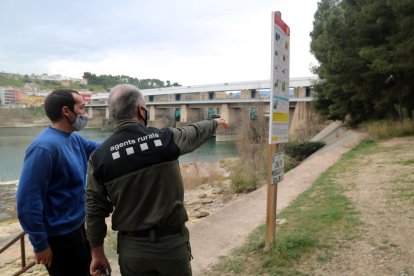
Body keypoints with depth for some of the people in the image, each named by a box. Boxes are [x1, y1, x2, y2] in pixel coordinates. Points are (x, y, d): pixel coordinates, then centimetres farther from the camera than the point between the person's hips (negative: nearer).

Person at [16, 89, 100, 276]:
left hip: (77, 227, 9)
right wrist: (40, 243, -19)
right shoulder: (45, 147, -25)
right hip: (59, 236, -9)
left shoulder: (74, 139, 1)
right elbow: (28, 200, -25)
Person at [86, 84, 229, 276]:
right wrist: (215, 122, 31)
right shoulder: (165, 138, -12)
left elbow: (95, 210, -3)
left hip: (132, 248, 1)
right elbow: (195, 133, 9)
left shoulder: (99, 157, -9)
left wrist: (97, 253, 10)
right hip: (172, 242, 0)